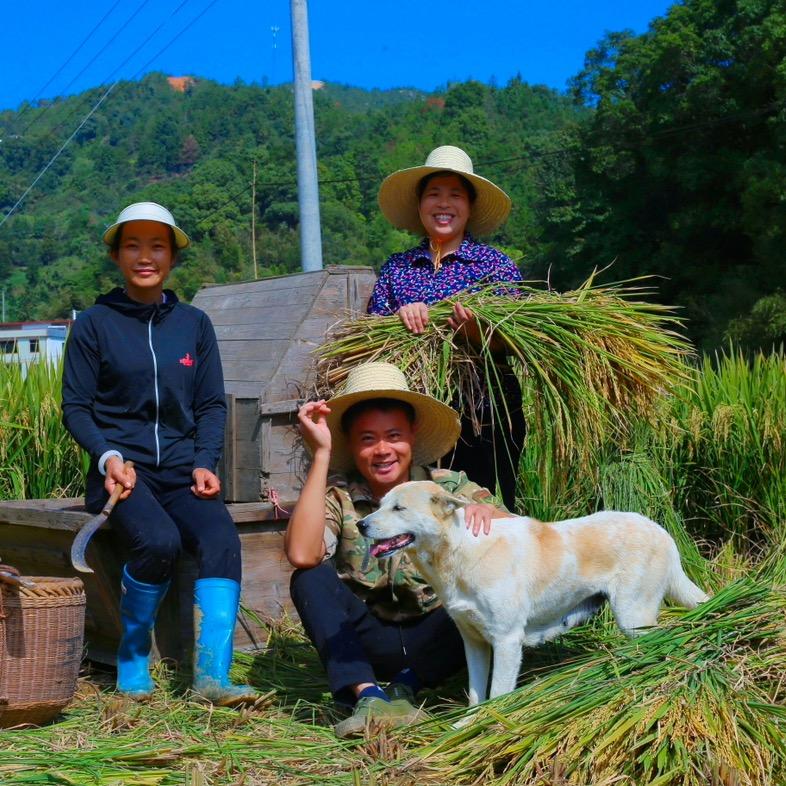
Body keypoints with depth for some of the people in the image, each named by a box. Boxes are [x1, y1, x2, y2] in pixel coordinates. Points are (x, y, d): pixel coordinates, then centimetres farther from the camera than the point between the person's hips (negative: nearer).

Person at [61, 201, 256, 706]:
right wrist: (109, 456, -13)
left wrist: (205, 463, -4)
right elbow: (76, 406, 5)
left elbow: (212, 404, 13)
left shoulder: (194, 324, 13)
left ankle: (212, 676, -31)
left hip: (181, 469, 3)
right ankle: (132, 660, -8)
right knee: (159, 540, -32)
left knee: (221, 539, -28)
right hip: (122, 469, -2)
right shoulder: (95, 324, 6)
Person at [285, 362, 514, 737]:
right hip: (366, 642, 0)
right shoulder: (336, 495, -7)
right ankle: (368, 695, -33)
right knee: (310, 579, -24)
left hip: (433, 640, 1)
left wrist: (485, 511, -39)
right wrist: (320, 454, -26)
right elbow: (301, 555, -28)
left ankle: (406, 685, -19)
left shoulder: (448, 485, -3)